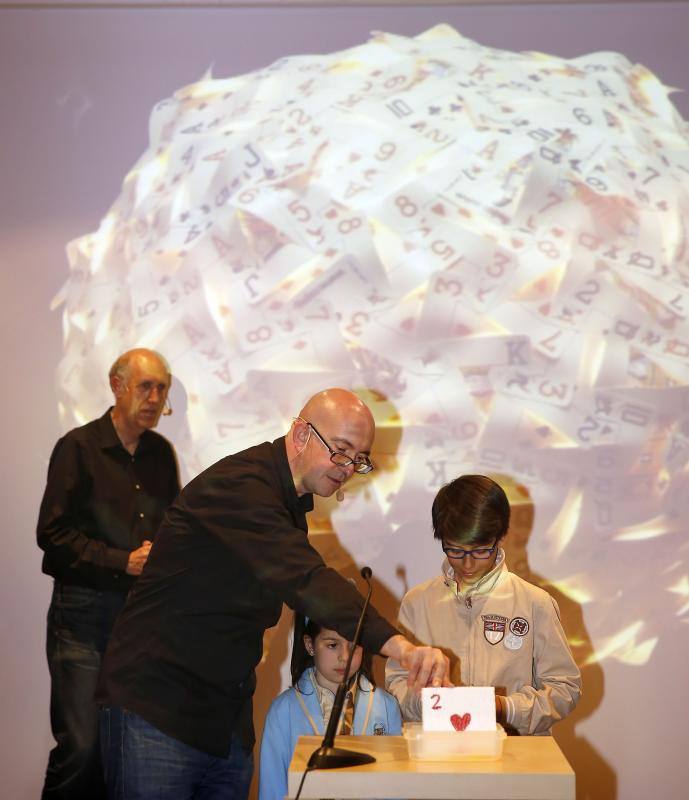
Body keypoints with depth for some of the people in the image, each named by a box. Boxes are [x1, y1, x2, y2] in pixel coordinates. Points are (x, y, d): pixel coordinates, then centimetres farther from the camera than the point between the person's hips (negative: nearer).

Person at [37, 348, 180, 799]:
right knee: (81, 744, -8)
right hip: (85, 610, -5)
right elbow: (53, 534, -7)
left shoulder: (162, 454, 14)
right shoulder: (80, 447, -2)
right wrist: (123, 562, -14)